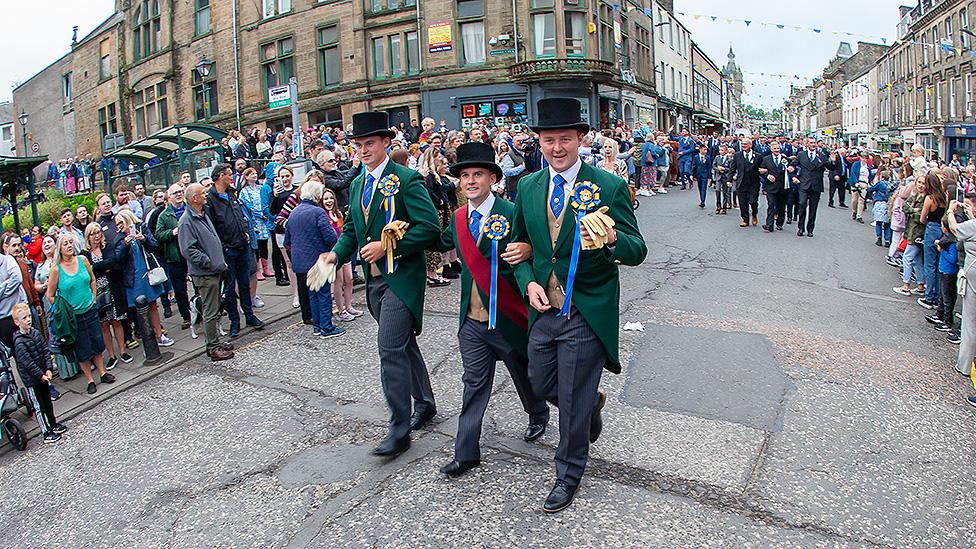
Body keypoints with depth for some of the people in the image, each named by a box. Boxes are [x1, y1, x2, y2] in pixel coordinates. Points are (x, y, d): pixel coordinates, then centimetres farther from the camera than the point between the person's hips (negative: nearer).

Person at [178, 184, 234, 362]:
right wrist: (211, 263, -19)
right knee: (211, 312, -2)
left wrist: (220, 261, 15)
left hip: (215, 271, 9)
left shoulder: (203, 215, 14)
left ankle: (215, 342, 27)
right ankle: (213, 348, 6)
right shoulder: (187, 221, -16)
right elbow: (188, 250, -22)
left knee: (215, 309, 16)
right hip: (204, 274, -9)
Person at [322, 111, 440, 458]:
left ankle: (399, 430, -1)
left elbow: (429, 226, -19)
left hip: (401, 276, -8)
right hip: (375, 278, 8)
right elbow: (352, 229, 18)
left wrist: (388, 246, -21)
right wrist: (337, 254, -1)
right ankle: (424, 404, 35)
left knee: (390, 348, -12)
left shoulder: (406, 179, -12)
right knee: (403, 345, 18)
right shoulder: (357, 184, 12)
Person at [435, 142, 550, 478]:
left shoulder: (511, 214, -15)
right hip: (472, 321, 4)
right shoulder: (459, 218, 4)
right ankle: (466, 452, 18)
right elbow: (441, 242, 22)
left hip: (507, 318, -4)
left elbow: (520, 259, -22)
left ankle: (538, 416, 48)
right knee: (474, 383, 9)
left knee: (524, 373, 19)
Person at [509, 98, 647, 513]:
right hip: (543, 310, 5)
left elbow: (638, 251, -12)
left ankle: (568, 476, 31)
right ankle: (591, 404, 51)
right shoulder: (527, 187, 3)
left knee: (574, 400, 7)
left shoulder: (610, 187, -12)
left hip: (587, 315, -5)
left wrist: (612, 239, -35)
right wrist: (529, 283, -6)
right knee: (540, 385, 19)